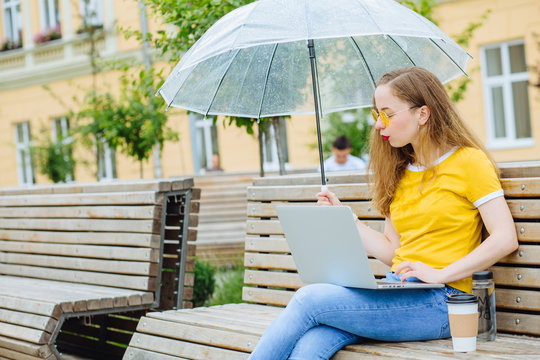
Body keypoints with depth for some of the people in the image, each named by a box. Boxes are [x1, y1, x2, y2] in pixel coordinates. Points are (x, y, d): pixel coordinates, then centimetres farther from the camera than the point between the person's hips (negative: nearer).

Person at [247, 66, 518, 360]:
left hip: (437, 302, -6)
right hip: (397, 292, 6)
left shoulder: (468, 162, -1)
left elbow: (505, 239, -10)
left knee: (309, 299, -23)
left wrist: (440, 274, -16)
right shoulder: (400, 172, 21)